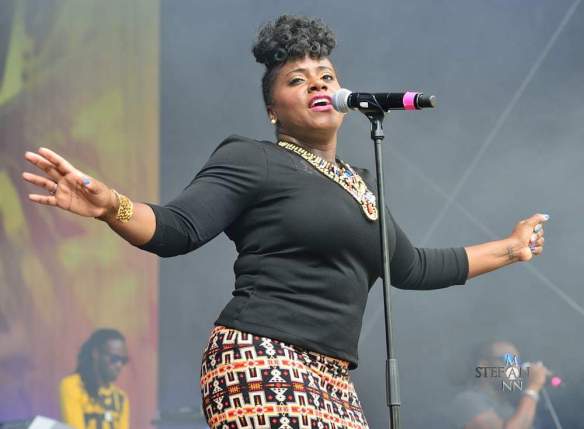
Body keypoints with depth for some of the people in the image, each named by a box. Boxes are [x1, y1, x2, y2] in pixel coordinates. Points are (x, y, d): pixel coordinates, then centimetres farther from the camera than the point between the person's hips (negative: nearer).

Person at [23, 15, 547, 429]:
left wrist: (510, 248, 41)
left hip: (331, 382, 8)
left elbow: (413, 267, 33)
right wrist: (109, 205, -28)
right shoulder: (252, 161, 2)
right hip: (263, 365, -8)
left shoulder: (362, 185, 23)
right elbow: (177, 229, -9)